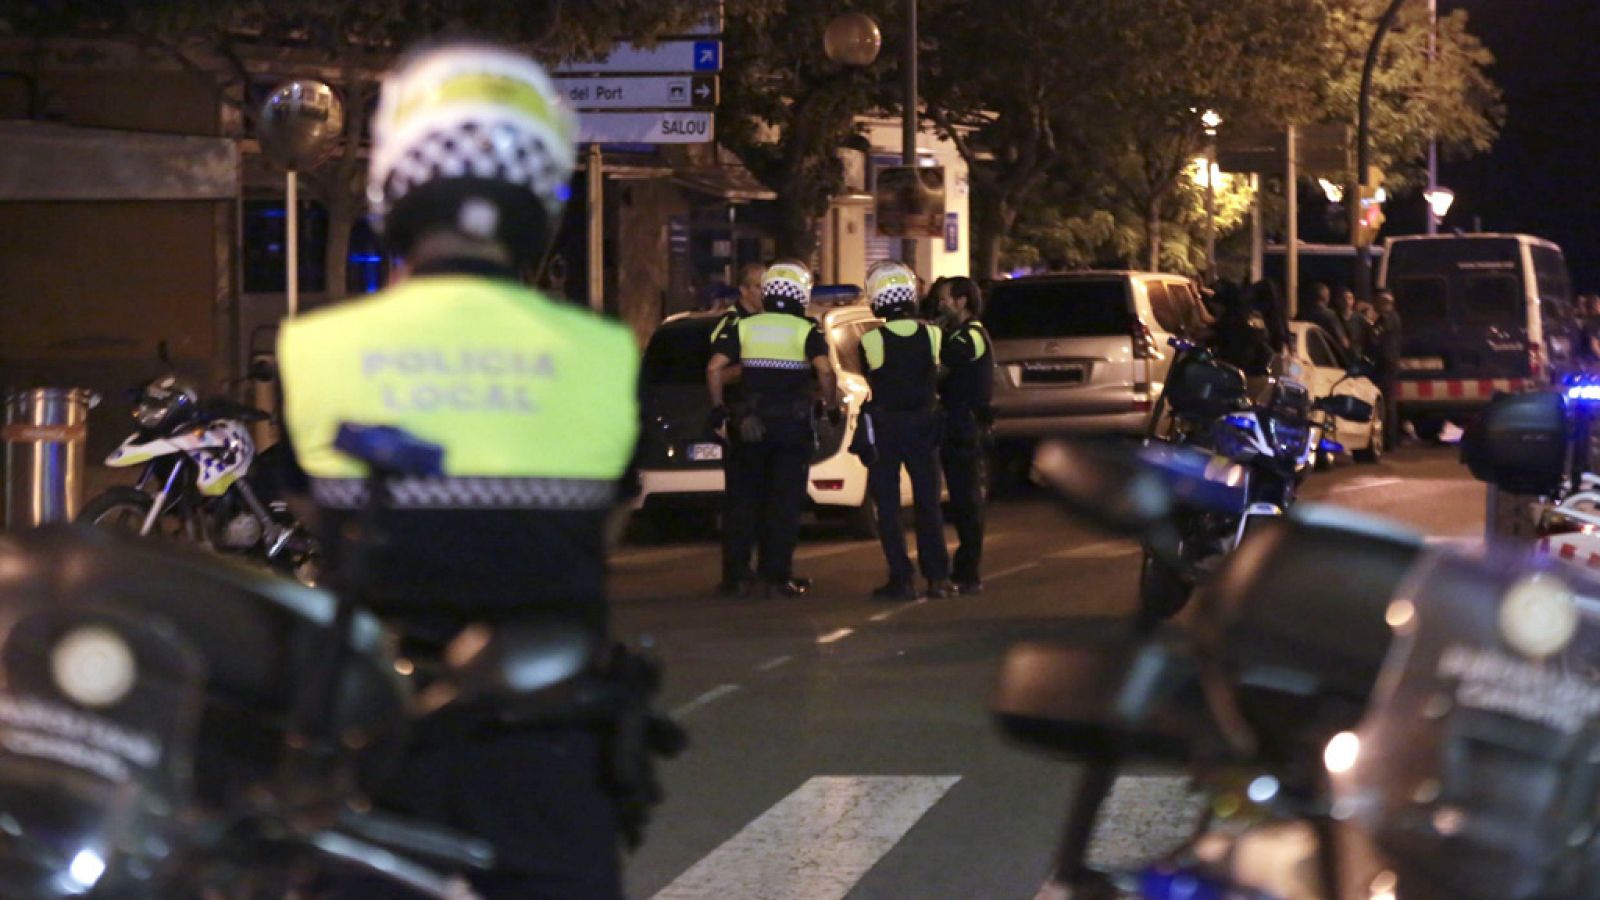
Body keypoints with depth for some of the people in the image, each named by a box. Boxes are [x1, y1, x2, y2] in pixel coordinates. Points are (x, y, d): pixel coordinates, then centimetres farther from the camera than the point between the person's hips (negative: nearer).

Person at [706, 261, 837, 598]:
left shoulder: (743, 328, 3)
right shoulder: (807, 331, -3)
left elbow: (715, 368, -4)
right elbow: (825, 370, -17)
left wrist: (718, 408, 6)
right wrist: (832, 406, -3)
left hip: (750, 426, 2)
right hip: (794, 427, -2)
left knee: (744, 499, 11)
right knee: (785, 503, 2)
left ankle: (736, 572, 12)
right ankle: (776, 576, 0)